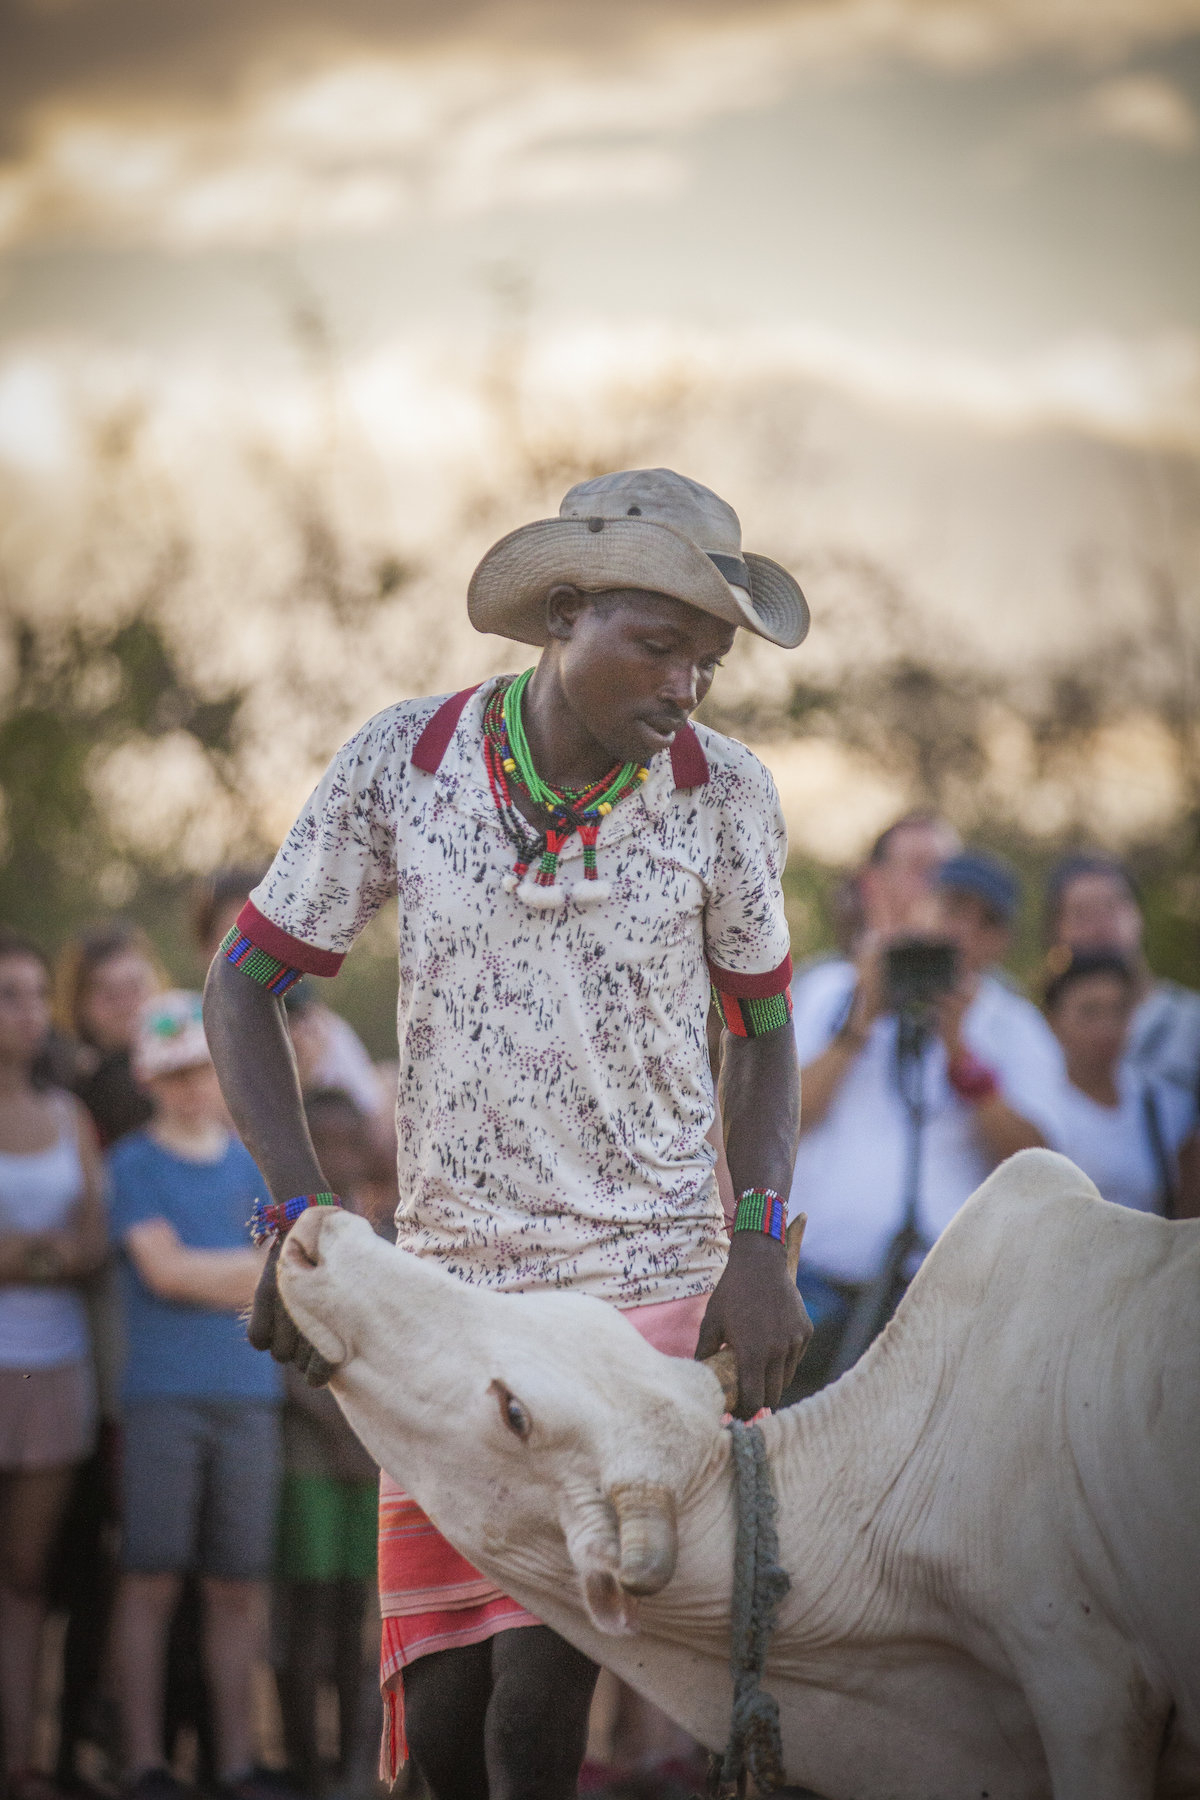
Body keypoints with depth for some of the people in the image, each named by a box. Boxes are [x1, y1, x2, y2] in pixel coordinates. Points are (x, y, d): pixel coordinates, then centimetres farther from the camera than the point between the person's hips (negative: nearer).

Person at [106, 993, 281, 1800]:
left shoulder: (255, 1164, 15)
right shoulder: (134, 1164, 3)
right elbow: (165, 1269, -8)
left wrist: (202, 1277, -4)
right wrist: (257, 1268, 0)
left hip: (247, 1393, 3)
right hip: (161, 1393, -3)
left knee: (240, 1588, 3)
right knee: (152, 1582, -4)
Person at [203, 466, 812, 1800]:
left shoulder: (723, 795, -4)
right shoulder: (403, 763, -6)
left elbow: (762, 1027, 9)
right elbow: (243, 983, 2)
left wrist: (760, 1242, -4)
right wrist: (301, 1214, -9)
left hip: (649, 1275, -1)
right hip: (451, 1276, 1)